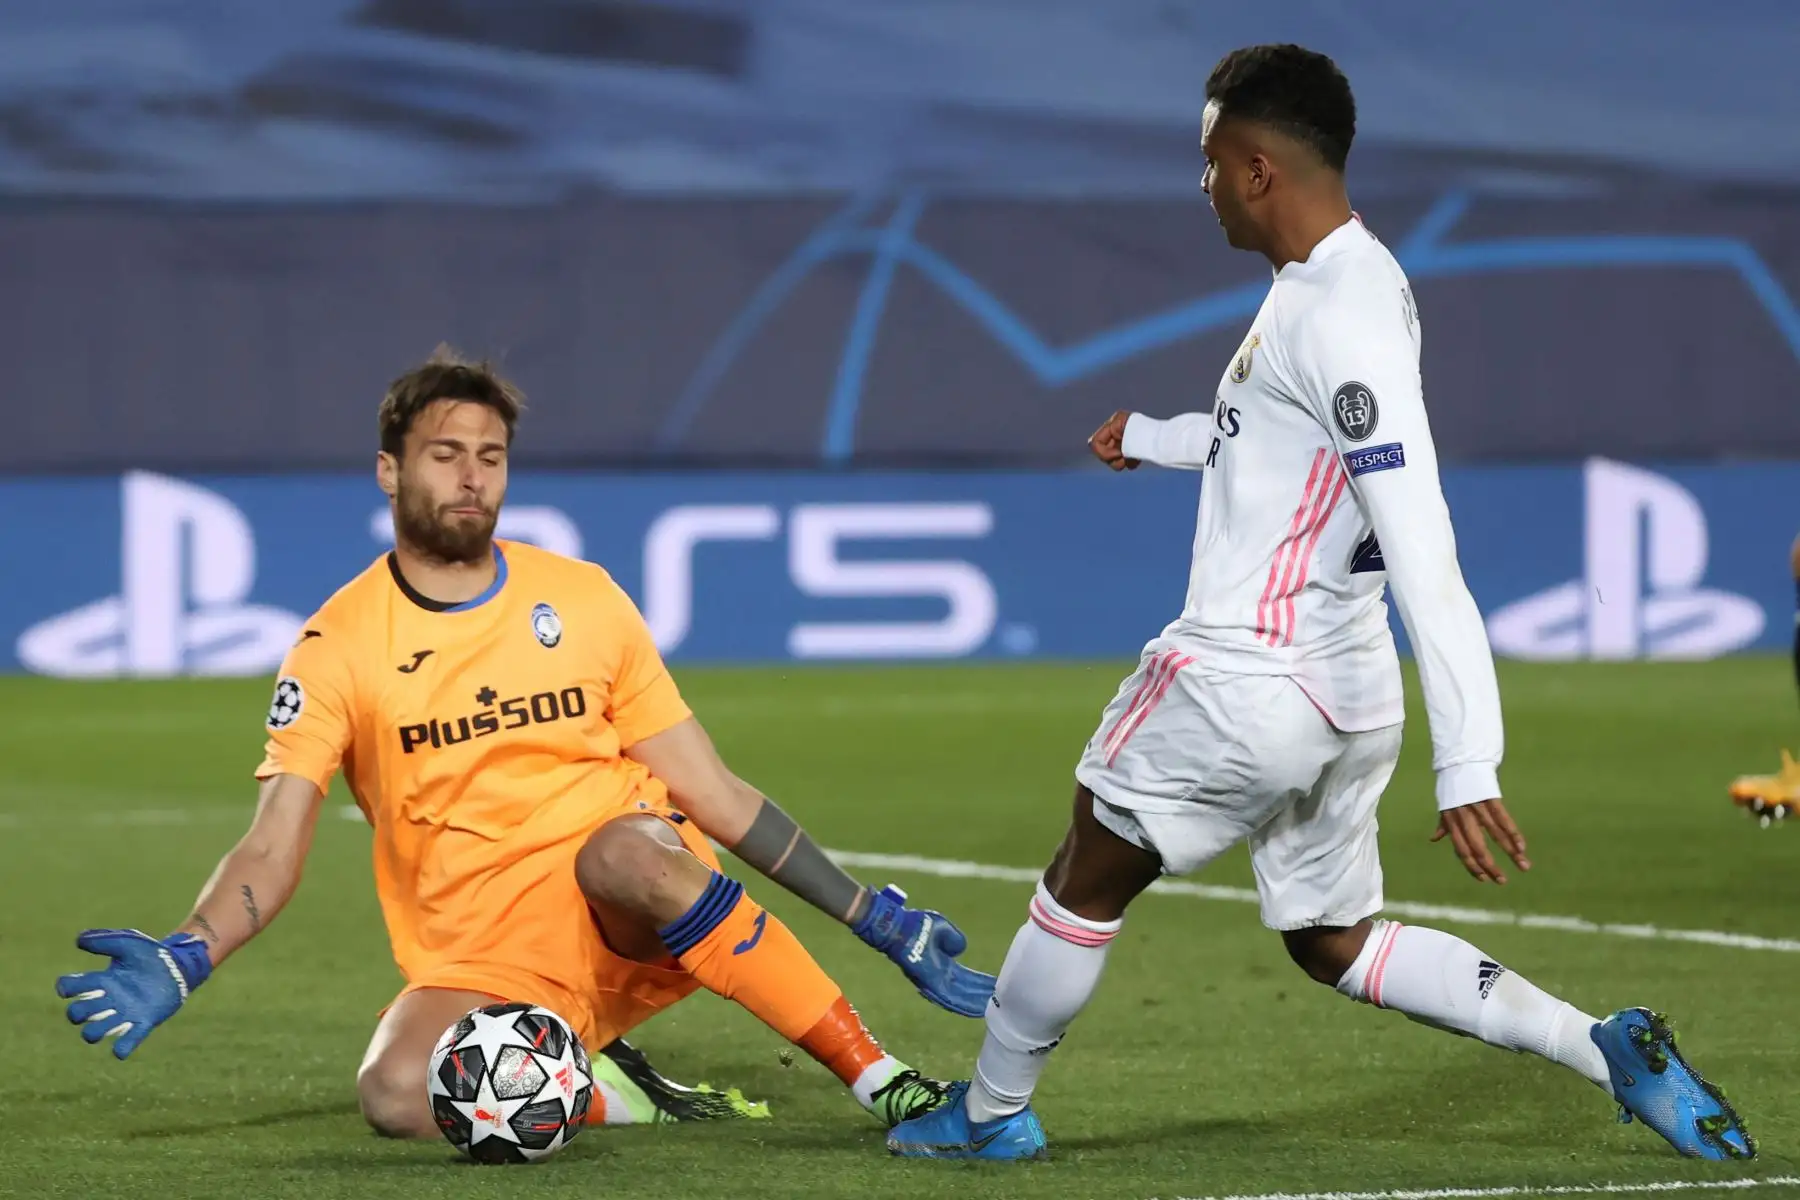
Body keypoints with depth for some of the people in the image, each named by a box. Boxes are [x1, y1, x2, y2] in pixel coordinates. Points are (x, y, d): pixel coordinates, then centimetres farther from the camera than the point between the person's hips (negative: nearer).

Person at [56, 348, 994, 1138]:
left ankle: (881, 1081, -25)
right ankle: (608, 1093, -8)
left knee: (629, 848, -36)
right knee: (397, 1094, -34)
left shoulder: (582, 599, 7)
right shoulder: (339, 645, 1)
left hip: (629, 925, 1)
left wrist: (879, 922, 5)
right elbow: (272, 851, -5)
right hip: (484, 968, -1)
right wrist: (179, 962, -26)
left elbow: (713, 795, 10)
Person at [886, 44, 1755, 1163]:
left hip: (1248, 680, -9)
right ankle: (1609, 1049, 6)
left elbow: (1422, 553, -27)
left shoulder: (1344, 315, -22)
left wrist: (1468, 766, -30)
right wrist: (1155, 437, 49)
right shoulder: (1321, 284, 9)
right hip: (1343, 685, 9)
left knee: (1085, 885, 10)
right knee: (1336, 940, 16)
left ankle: (992, 1112, 27)